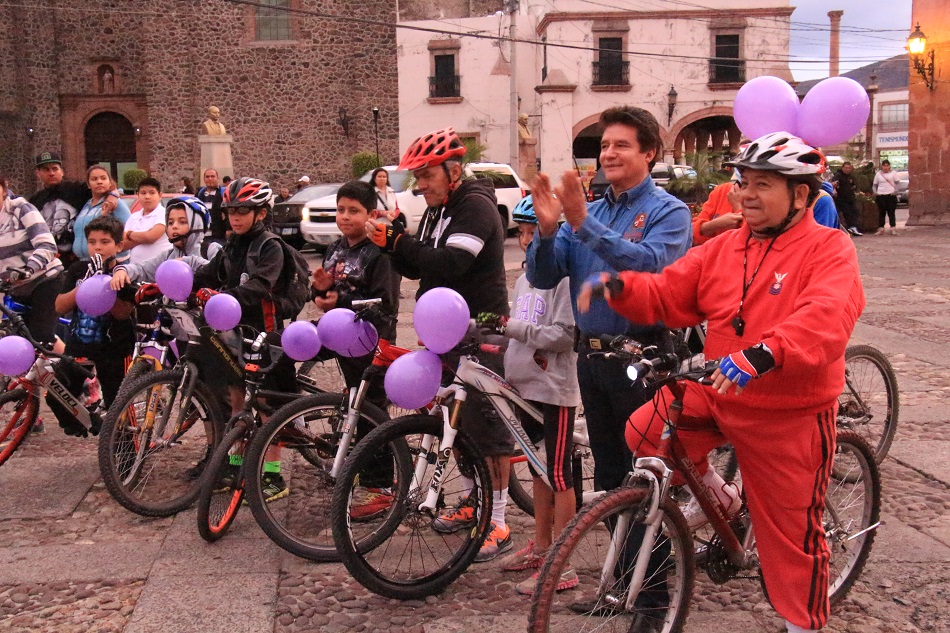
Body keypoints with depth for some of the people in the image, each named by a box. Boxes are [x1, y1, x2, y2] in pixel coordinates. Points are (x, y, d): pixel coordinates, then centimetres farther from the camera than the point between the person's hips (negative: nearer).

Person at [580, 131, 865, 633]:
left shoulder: (828, 249, -11)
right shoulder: (725, 248, 6)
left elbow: (826, 318, -29)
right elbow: (667, 292, 4)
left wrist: (763, 354, -46)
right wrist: (621, 287, -18)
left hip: (789, 415, -4)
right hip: (716, 393, 5)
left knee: (791, 533, 6)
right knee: (644, 432, -14)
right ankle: (714, 495, 14)